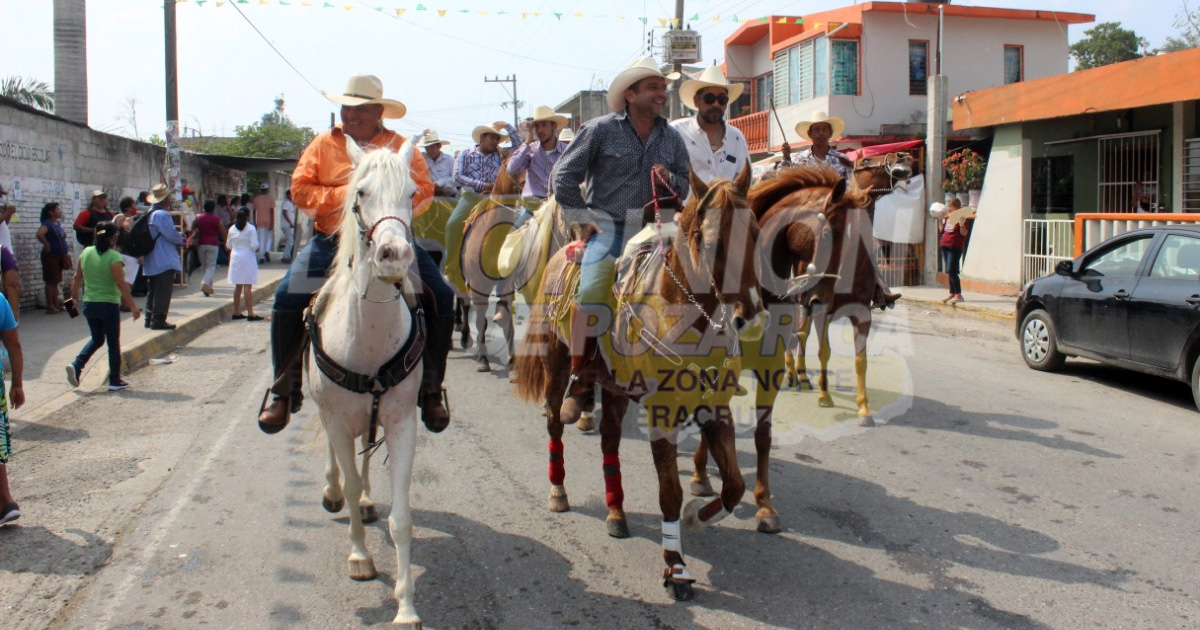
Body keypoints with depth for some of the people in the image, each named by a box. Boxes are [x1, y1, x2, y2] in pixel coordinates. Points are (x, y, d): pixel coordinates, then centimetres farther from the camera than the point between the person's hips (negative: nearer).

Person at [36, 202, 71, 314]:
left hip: (59, 256, 8)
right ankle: (50, 306, 1)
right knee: (51, 281, -3)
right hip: (50, 256, -8)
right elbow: (39, 234, -36)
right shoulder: (47, 223, -16)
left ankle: (56, 304, 21)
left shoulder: (57, 224, 11)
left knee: (56, 281, 14)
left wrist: (66, 252, 15)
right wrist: (47, 245, -23)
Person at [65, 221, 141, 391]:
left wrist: (74, 297, 24)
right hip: (109, 305, -6)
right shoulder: (113, 257, -16)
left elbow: (77, 278, 10)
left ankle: (76, 365, 4)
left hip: (89, 305, 6)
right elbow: (121, 284, -19)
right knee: (113, 343, 6)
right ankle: (115, 381, 11)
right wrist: (133, 306, -15)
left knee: (97, 339, 22)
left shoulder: (86, 253, 2)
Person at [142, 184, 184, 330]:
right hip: (164, 261, -10)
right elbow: (172, 235, -19)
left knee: (152, 290, 16)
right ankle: (158, 320, -7)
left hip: (151, 262, 10)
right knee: (163, 292, -7)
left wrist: (178, 238, 12)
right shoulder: (162, 215, -17)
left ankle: (150, 319, 21)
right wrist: (181, 239, 2)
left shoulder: (149, 214, 14)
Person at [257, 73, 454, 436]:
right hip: (333, 240, 0)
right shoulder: (324, 145, 8)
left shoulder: (400, 147, 7)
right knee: (288, 297, -19)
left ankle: (431, 389, -2)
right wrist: (343, 195, -14)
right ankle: (284, 390, -2)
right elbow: (300, 189, 0)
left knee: (440, 297, -17)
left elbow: (424, 190, -1)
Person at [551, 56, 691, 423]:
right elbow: (564, 177, 0)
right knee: (592, 293, -27)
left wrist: (670, 180, -5)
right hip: (606, 226, -4)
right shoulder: (600, 130, -1)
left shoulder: (673, 138, 11)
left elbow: (686, 188, 17)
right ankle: (579, 382, -17)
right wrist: (583, 219, -3)